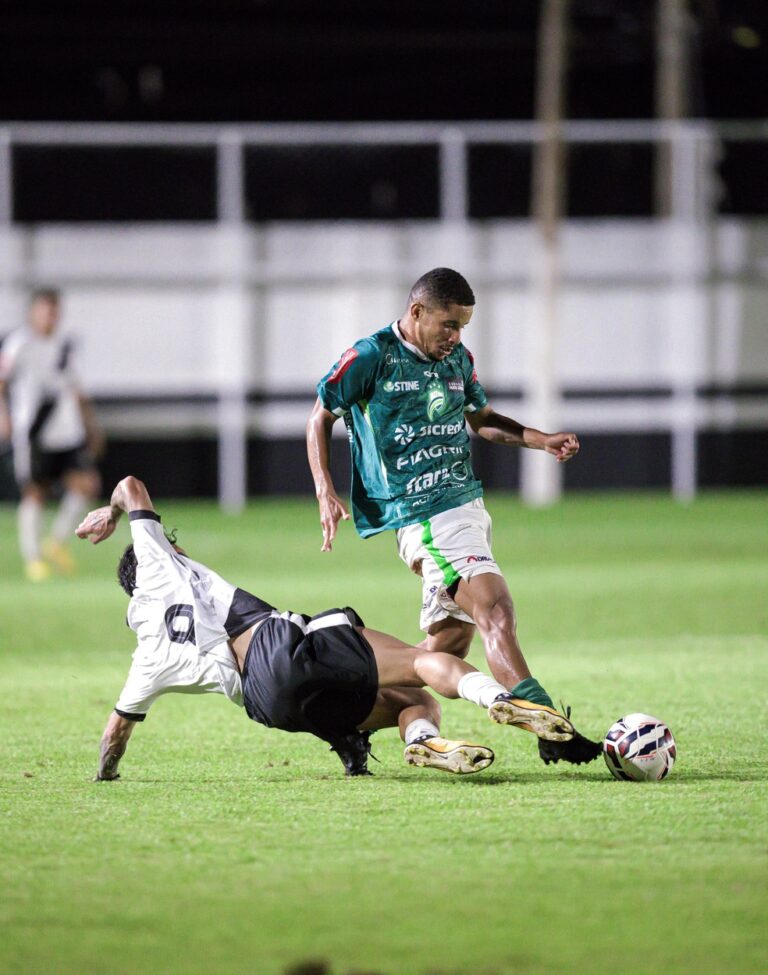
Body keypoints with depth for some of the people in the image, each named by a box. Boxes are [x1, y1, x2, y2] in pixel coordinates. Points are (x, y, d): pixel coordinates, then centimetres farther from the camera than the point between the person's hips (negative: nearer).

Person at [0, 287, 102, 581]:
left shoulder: (63, 345, 14)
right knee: (34, 494, -3)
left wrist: (90, 425, 24)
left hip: (67, 432, 5)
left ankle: (57, 543, 9)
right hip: (32, 433, -5)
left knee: (86, 483, -7)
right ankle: (32, 558, 8)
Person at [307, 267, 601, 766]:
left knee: (452, 638, 10)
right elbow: (321, 417, 4)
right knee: (495, 606, -22)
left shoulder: (457, 358, 13)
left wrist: (544, 441, 15)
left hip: (468, 504, 9)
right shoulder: (372, 357, -7)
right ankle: (550, 730, -30)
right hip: (423, 515, -9)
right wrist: (325, 492, -5)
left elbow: (481, 417, 30)